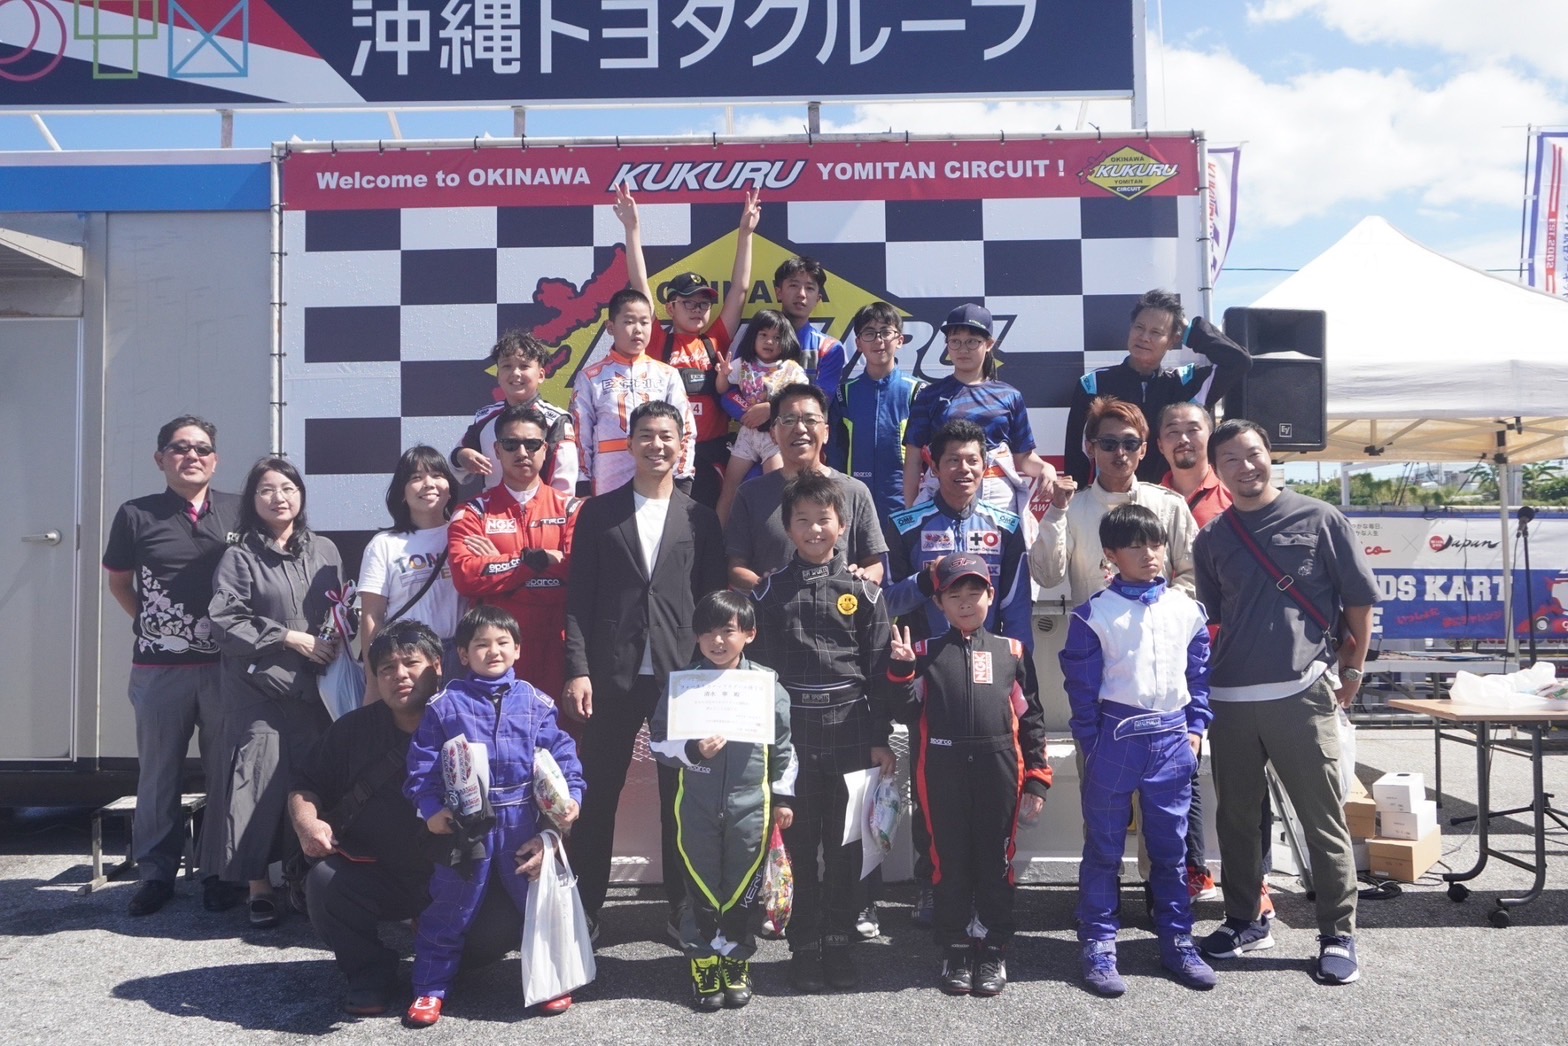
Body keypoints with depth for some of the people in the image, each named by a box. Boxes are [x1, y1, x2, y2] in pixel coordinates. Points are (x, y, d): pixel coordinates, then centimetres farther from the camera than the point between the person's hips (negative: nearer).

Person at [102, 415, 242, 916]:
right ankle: (156, 873, 22)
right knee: (158, 772, 9)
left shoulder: (239, 512, 3)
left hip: (226, 664, 0)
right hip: (159, 667, 0)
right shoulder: (136, 516, 3)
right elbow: (118, 583, 14)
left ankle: (218, 871, 18)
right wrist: (154, 625, 7)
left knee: (226, 771, 5)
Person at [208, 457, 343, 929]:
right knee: (261, 783, -5)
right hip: (260, 691, -3)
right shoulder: (239, 557, 2)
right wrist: (290, 638, -10)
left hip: (315, 689, 3)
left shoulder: (325, 551, 13)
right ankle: (260, 887, 6)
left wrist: (333, 644, -3)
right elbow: (225, 621, -6)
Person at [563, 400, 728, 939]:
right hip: (612, 673, 0)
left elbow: (712, 600, 7)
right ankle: (585, 905, 20)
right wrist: (577, 669, -6)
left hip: (682, 673, 0)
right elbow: (578, 598, 3)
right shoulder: (599, 512, 7)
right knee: (597, 792, 6)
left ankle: (683, 905, 20)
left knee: (681, 795, 7)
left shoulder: (699, 518, 8)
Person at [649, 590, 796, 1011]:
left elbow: (782, 744, 5)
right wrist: (693, 751, -18)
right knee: (701, 888, 9)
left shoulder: (767, 682, -2)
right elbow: (658, 741, -1)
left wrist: (782, 796, 6)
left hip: (750, 804, 0)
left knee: (742, 888, 10)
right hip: (697, 803, 0)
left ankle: (736, 961, 27)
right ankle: (704, 963, 25)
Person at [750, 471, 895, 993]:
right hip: (790, 737, 0)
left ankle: (838, 945, 20)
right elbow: (756, 667, 4)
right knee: (798, 844, 6)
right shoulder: (769, 592, 4)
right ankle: (805, 948, 18)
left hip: (850, 736, 0)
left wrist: (881, 739, -1)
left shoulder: (863, 592, 3)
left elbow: (879, 671, 3)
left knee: (845, 847, 7)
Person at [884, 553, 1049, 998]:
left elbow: (1030, 718, 7)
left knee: (995, 864, 9)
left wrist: (1036, 781, 3)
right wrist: (901, 671, -13)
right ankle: (956, 952, 22)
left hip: (999, 775, 0)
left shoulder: (1011, 652, 7)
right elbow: (910, 714, 3)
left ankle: (995, 952, 23)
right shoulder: (925, 653, 6)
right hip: (943, 775, 0)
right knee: (951, 864, 8)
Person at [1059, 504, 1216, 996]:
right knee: (1103, 847, 6)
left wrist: (1196, 727, 5)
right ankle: (1098, 945, 15)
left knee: (1171, 846, 12)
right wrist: (1090, 742, -6)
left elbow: (1200, 674, 12)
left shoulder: (1187, 609, 5)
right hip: (1115, 737, -3)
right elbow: (1081, 685, -4)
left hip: (1172, 738, 3)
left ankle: (1177, 940, 25)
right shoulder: (1094, 614, -5)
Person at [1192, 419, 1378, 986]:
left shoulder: (1320, 519, 0)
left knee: (1324, 821, 2)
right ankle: (1244, 922, 27)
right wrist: (1207, 682, 10)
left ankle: (1339, 935, 15)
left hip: (1302, 694, -3)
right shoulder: (1211, 539, 9)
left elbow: (1358, 601, 4)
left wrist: (1351, 670, 4)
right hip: (1229, 699, 4)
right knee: (1235, 817, 12)